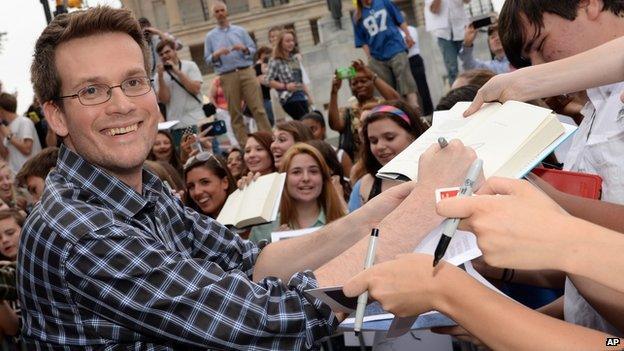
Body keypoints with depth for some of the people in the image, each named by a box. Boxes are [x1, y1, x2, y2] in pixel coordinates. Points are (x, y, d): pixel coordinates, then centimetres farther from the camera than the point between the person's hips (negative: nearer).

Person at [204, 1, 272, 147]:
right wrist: (216, 54, -12)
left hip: (246, 72, 0)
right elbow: (207, 60, 8)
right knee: (235, 113, 0)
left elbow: (253, 49, 11)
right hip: (227, 77, 0)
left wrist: (244, 49, -9)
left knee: (258, 107, -6)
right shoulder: (210, 36, 10)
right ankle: (243, 144, 3)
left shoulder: (240, 31, 13)